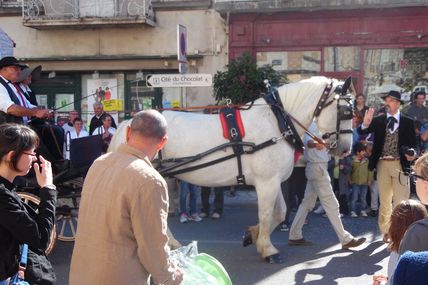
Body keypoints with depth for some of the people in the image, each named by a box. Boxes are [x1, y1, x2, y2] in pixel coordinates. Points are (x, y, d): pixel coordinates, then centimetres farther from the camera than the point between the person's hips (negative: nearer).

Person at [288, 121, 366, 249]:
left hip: (317, 167, 10)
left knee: (308, 202, 12)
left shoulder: (317, 124, 14)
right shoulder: (312, 124, -15)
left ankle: (294, 236, 16)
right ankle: (346, 240, -1)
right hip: (317, 167, -10)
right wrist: (315, 144, -54)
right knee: (331, 204, -6)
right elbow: (308, 141, -34)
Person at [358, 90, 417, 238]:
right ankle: (386, 231, 20)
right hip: (383, 163, 2)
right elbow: (362, 132, -7)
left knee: (401, 200, -2)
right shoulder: (378, 120, 3)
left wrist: (411, 154, -17)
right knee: (384, 200, 10)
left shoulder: (407, 122, 2)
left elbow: (413, 143, 4)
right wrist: (365, 124, -28)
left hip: (400, 164, -2)